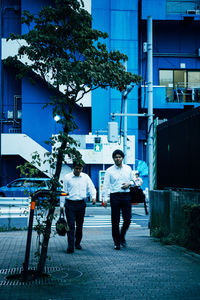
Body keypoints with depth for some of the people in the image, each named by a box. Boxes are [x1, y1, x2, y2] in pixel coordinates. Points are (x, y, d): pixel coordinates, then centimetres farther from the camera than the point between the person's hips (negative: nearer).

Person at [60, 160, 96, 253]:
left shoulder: (85, 177, 8)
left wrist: (93, 197, -12)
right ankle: (70, 246, -10)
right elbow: (64, 191, 4)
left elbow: (91, 188, 8)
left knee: (79, 225, 11)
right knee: (71, 225, -9)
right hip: (70, 203, -3)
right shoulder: (67, 177, 2)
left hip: (81, 204, 3)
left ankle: (77, 243, 27)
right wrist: (61, 205, 1)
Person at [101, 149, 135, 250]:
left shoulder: (128, 168, 10)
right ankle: (117, 242, 12)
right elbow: (106, 185, -3)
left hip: (126, 195, 2)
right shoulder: (109, 171, 1)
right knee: (115, 221, 1)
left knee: (127, 219, -1)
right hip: (115, 196, -2)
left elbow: (133, 180, 20)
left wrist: (129, 184, -3)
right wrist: (104, 198, -11)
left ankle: (122, 237, 26)